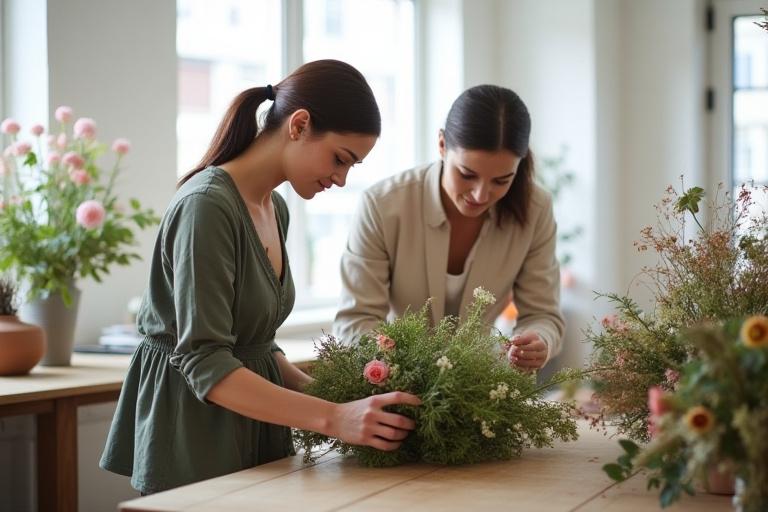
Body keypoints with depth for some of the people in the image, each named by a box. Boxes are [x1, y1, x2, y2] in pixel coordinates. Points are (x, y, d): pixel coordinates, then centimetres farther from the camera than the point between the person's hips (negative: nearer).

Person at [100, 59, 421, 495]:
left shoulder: (275, 209, 7)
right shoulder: (208, 205, -20)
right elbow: (204, 363, -25)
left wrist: (322, 392, -3)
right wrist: (334, 418, -31)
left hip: (250, 422, 8)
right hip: (194, 430, -8)